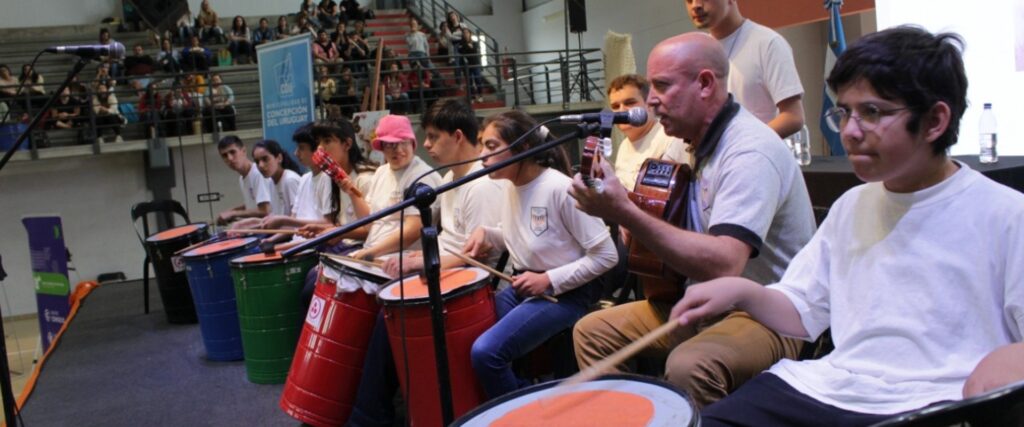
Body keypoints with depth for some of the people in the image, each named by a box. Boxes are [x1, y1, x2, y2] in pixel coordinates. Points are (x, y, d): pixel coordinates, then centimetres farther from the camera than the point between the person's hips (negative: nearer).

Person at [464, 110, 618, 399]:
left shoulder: (559, 188, -20)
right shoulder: (512, 187, 4)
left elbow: (606, 256, -18)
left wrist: (549, 280, -21)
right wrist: (486, 233, 1)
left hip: (564, 293, -8)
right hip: (521, 286, 8)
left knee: (486, 351, -23)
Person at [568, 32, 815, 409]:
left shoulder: (750, 152, -23)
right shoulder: (702, 141, 6)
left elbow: (724, 265, -36)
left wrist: (625, 213, -38)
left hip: (771, 314, -9)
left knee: (688, 367, -37)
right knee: (592, 331, 3)